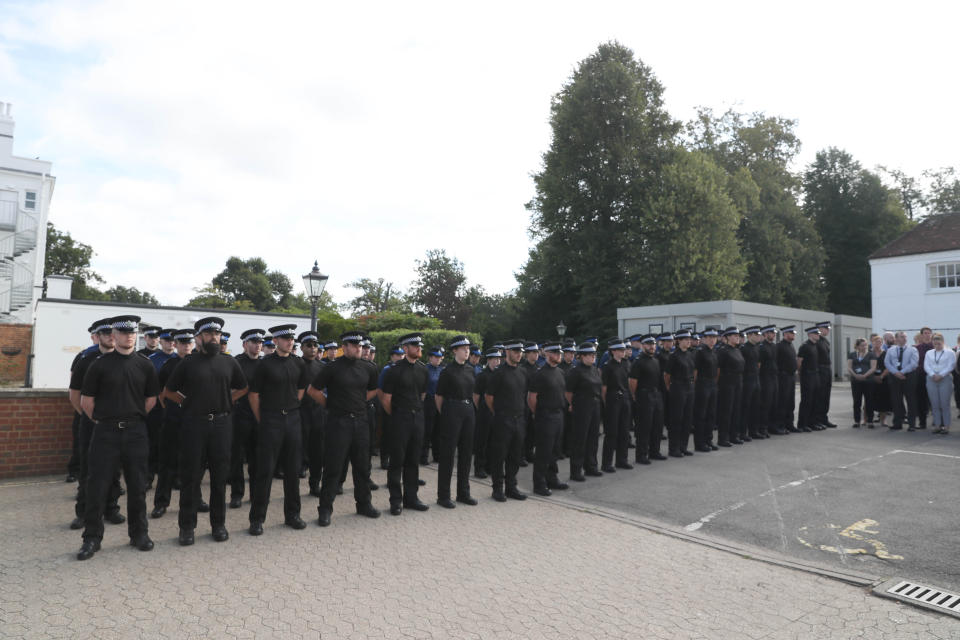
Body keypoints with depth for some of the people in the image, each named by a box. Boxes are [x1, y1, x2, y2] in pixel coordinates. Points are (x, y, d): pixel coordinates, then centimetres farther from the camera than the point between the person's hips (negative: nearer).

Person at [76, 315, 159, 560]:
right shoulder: (100, 364, -1)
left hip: (136, 432, 2)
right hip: (105, 431, -2)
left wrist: (135, 419, 12)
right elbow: (86, 401, 3)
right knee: (98, 485, 1)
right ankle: (92, 538, 13)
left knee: (137, 485, 8)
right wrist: (101, 420, 6)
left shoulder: (144, 366, 5)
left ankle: (138, 533, 20)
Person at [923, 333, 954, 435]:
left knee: (945, 404, -5)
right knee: (934, 405, 3)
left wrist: (941, 375, -13)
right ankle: (937, 425, 8)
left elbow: (951, 366, -5)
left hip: (945, 379, -3)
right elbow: (926, 366, 6)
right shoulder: (929, 353, 15)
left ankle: (946, 426, 0)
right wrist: (933, 375, -10)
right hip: (931, 380, 3)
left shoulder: (950, 353, 5)